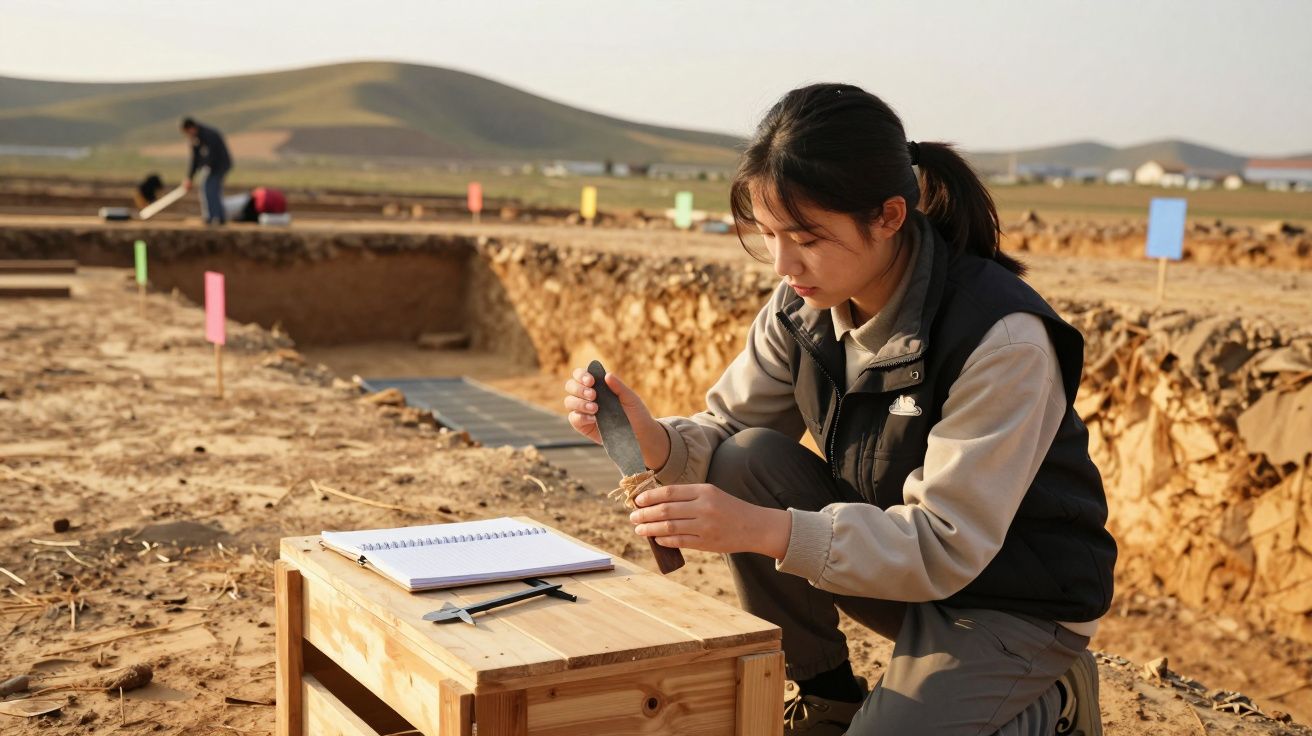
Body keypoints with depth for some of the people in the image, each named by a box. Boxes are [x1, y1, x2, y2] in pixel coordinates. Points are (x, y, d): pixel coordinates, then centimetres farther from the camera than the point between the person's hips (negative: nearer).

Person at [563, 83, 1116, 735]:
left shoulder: (1002, 337, -29)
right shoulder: (802, 307, -10)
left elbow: (948, 546, -30)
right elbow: (727, 430, -4)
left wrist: (765, 529, -41)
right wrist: (653, 441, -28)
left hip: (1016, 601, -5)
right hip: (895, 554, 6)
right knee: (748, 460, -17)